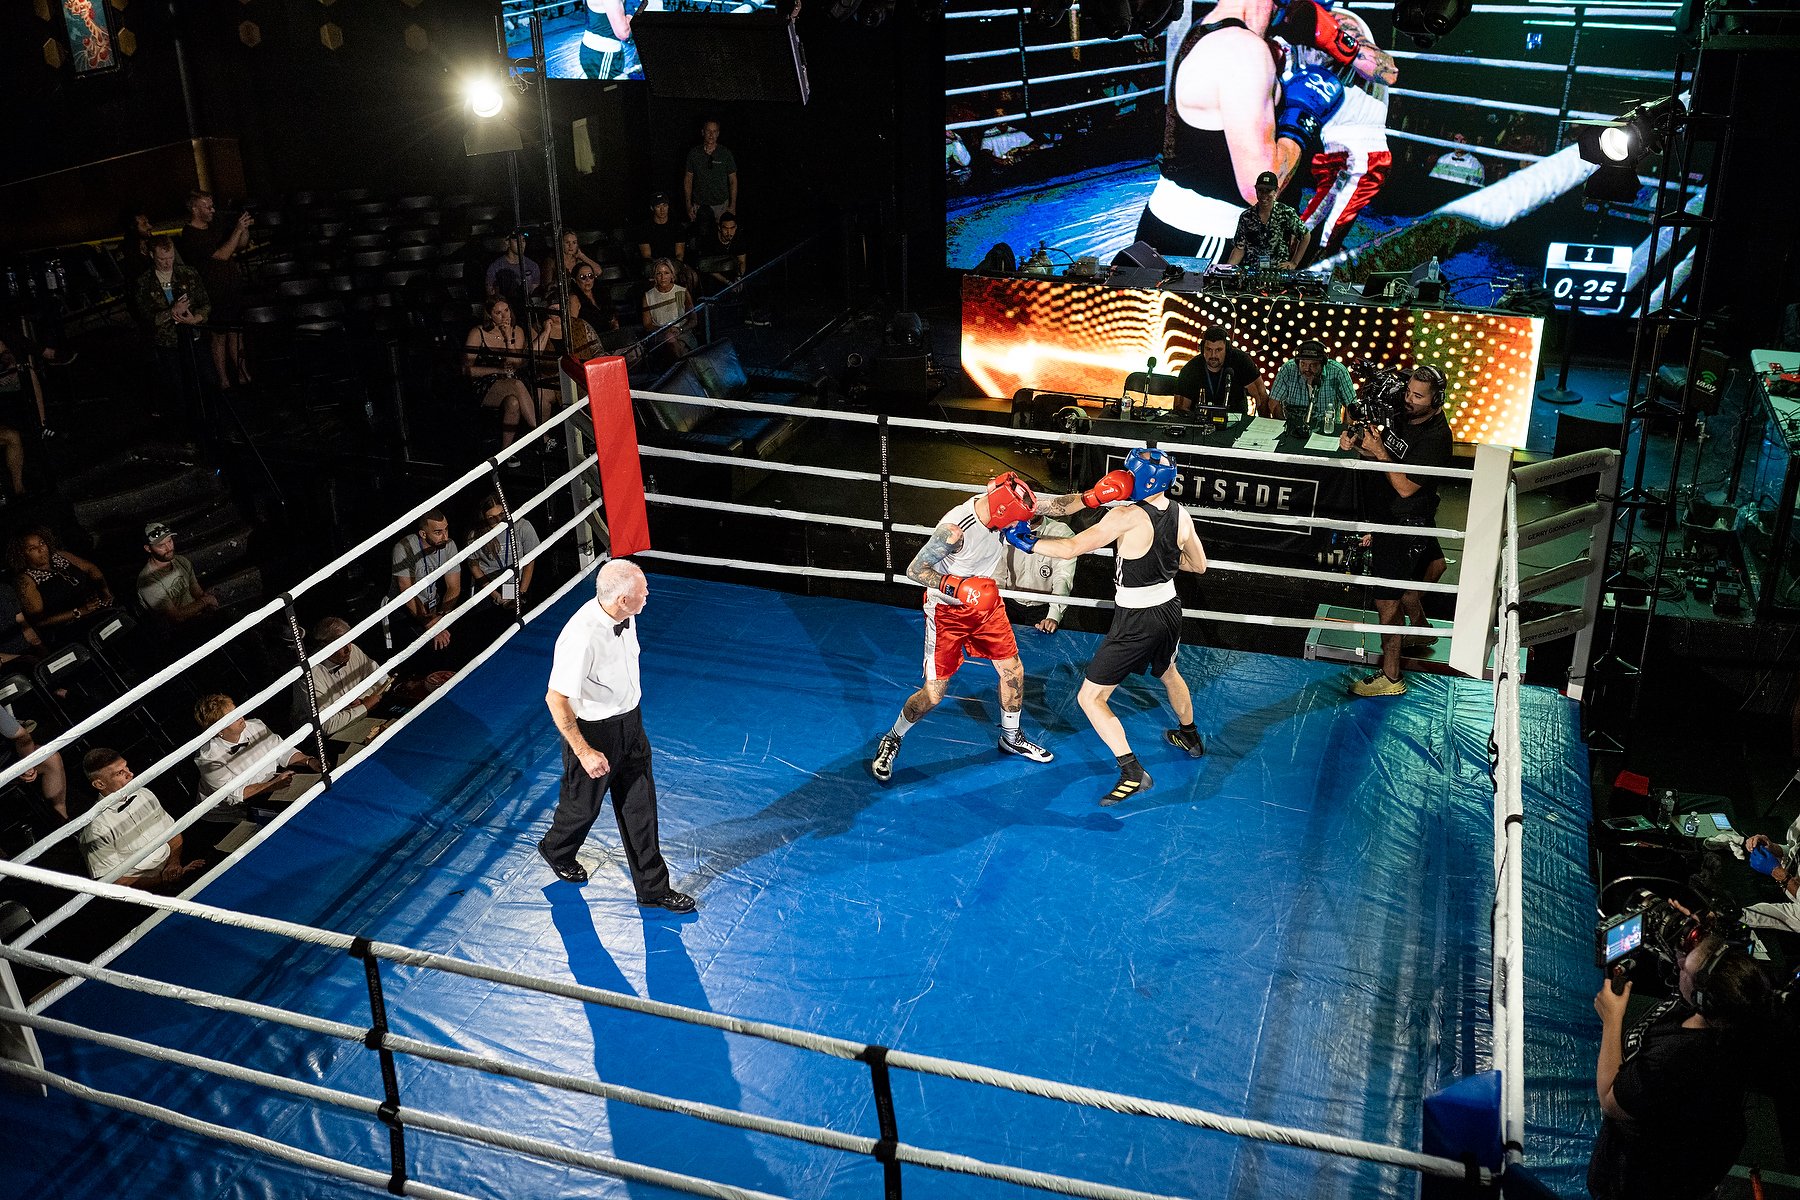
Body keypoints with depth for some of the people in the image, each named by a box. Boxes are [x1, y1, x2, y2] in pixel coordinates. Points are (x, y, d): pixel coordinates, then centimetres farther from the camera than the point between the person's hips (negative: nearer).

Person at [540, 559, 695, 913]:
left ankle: (652, 888, 29)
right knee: (583, 805, 18)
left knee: (640, 806, 15)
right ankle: (556, 851, 51)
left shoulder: (624, 616, -9)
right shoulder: (582, 638, -35)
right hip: (593, 731, -7)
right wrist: (584, 752, -23)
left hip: (630, 722, 7)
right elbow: (556, 699, -27)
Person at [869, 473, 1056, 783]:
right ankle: (891, 741, 22)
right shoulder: (955, 529, -32)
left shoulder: (997, 511, -12)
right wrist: (954, 587, -35)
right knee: (933, 694, -3)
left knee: (1013, 672, 13)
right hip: (947, 610, -7)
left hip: (985, 603, 7)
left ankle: (1010, 738, 37)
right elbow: (915, 570, -24)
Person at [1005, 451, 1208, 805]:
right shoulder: (1181, 515, -3)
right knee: (1169, 673, 36)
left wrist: (1027, 541, -14)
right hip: (1169, 609, 8)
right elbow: (1198, 565, 11)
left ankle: (1133, 773, -5)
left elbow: (1072, 548, -26)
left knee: (1090, 697, 0)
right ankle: (1189, 737, 58)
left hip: (1136, 621, -8)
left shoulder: (1126, 517, -25)